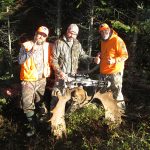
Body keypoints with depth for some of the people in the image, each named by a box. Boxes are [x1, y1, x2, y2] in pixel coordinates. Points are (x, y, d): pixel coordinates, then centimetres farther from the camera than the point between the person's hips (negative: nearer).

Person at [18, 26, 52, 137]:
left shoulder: (47, 46, 0)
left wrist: (48, 70, 7)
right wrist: (31, 51, -31)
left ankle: (42, 115, 45)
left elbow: (50, 60, 17)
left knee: (39, 101, 20)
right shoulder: (26, 45, -12)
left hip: (41, 79, 3)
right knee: (27, 104, -5)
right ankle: (32, 125, 12)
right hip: (28, 80, -3)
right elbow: (20, 61, -23)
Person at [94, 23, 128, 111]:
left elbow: (125, 55, -14)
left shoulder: (117, 40, -11)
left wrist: (114, 60, -29)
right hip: (103, 72, 9)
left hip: (115, 72, -8)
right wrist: (99, 57, 10)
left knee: (116, 93, -7)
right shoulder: (103, 41, 15)